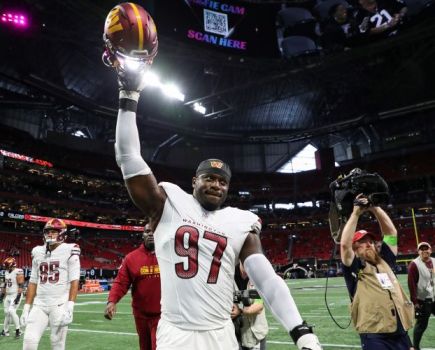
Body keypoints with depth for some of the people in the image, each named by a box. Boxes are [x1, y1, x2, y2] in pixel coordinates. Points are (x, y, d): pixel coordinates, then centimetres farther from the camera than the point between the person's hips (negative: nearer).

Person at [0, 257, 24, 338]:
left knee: (11, 311, -16)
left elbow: (21, 286, -19)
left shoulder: (18, 272, -16)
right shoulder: (7, 272, 10)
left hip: (16, 295, -8)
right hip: (8, 296, 8)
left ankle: (18, 330, -5)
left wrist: (18, 297, -23)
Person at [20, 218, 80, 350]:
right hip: (39, 305, 5)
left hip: (60, 305, -4)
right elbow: (33, 282, 15)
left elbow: (74, 281, -11)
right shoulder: (38, 252, 10)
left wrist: (69, 307, -18)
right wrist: (26, 308, 11)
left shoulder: (69, 251, -6)